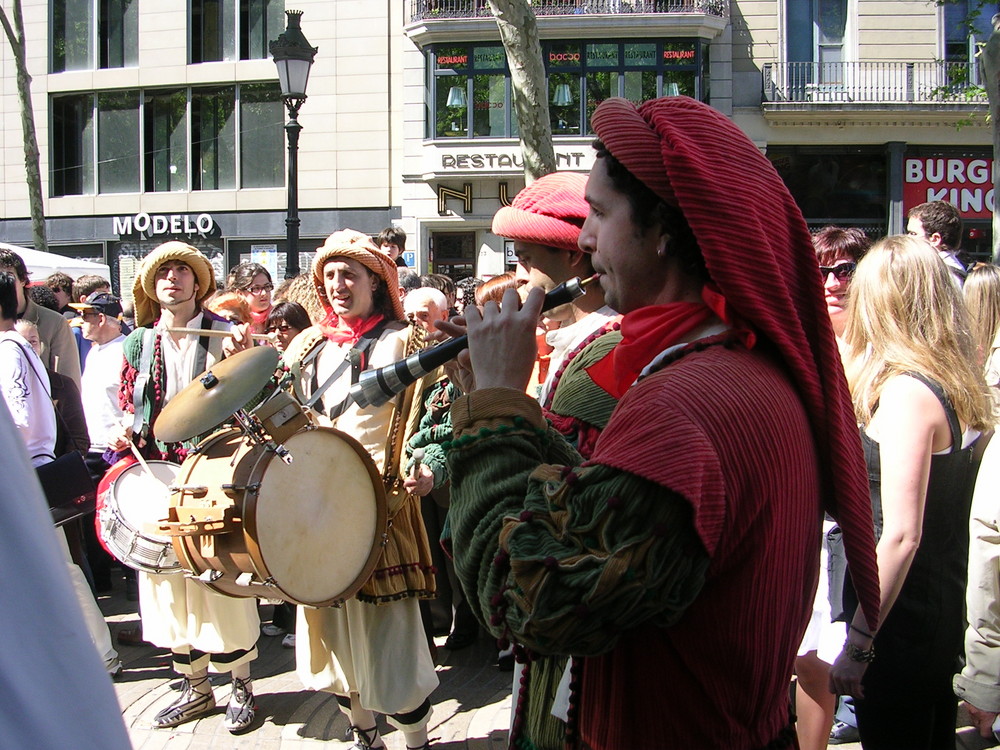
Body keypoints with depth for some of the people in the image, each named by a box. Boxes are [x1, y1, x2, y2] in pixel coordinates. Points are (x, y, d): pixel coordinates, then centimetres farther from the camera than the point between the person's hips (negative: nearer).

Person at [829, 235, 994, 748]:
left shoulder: (906, 392, -21)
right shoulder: (956, 386, 4)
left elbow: (902, 536, -25)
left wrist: (858, 644, -21)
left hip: (898, 626, -9)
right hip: (944, 615, 9)